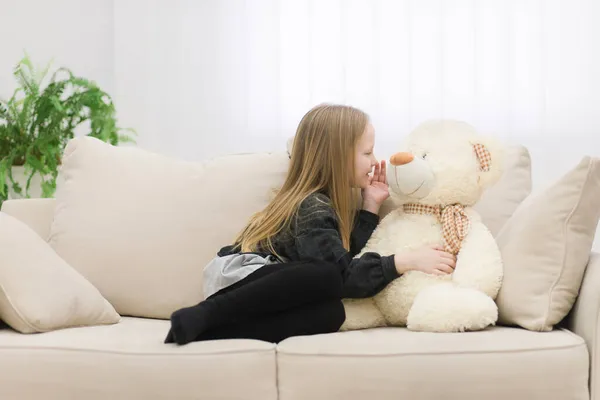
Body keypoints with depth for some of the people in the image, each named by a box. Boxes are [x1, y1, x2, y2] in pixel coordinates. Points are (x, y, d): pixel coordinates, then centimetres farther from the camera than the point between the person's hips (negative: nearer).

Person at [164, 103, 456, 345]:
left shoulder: (323, 200, 15)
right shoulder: (313, 209, -14)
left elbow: (345, 253, 7)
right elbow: (343, 276, -24)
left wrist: (370, 207, 10)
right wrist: (406, 261, -23)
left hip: (259, 286, 8)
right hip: (240, 280, -8)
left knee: (331, 313, -23)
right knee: (326, 278, -35)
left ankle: (210, 330, -27)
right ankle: (205, 314, -26)